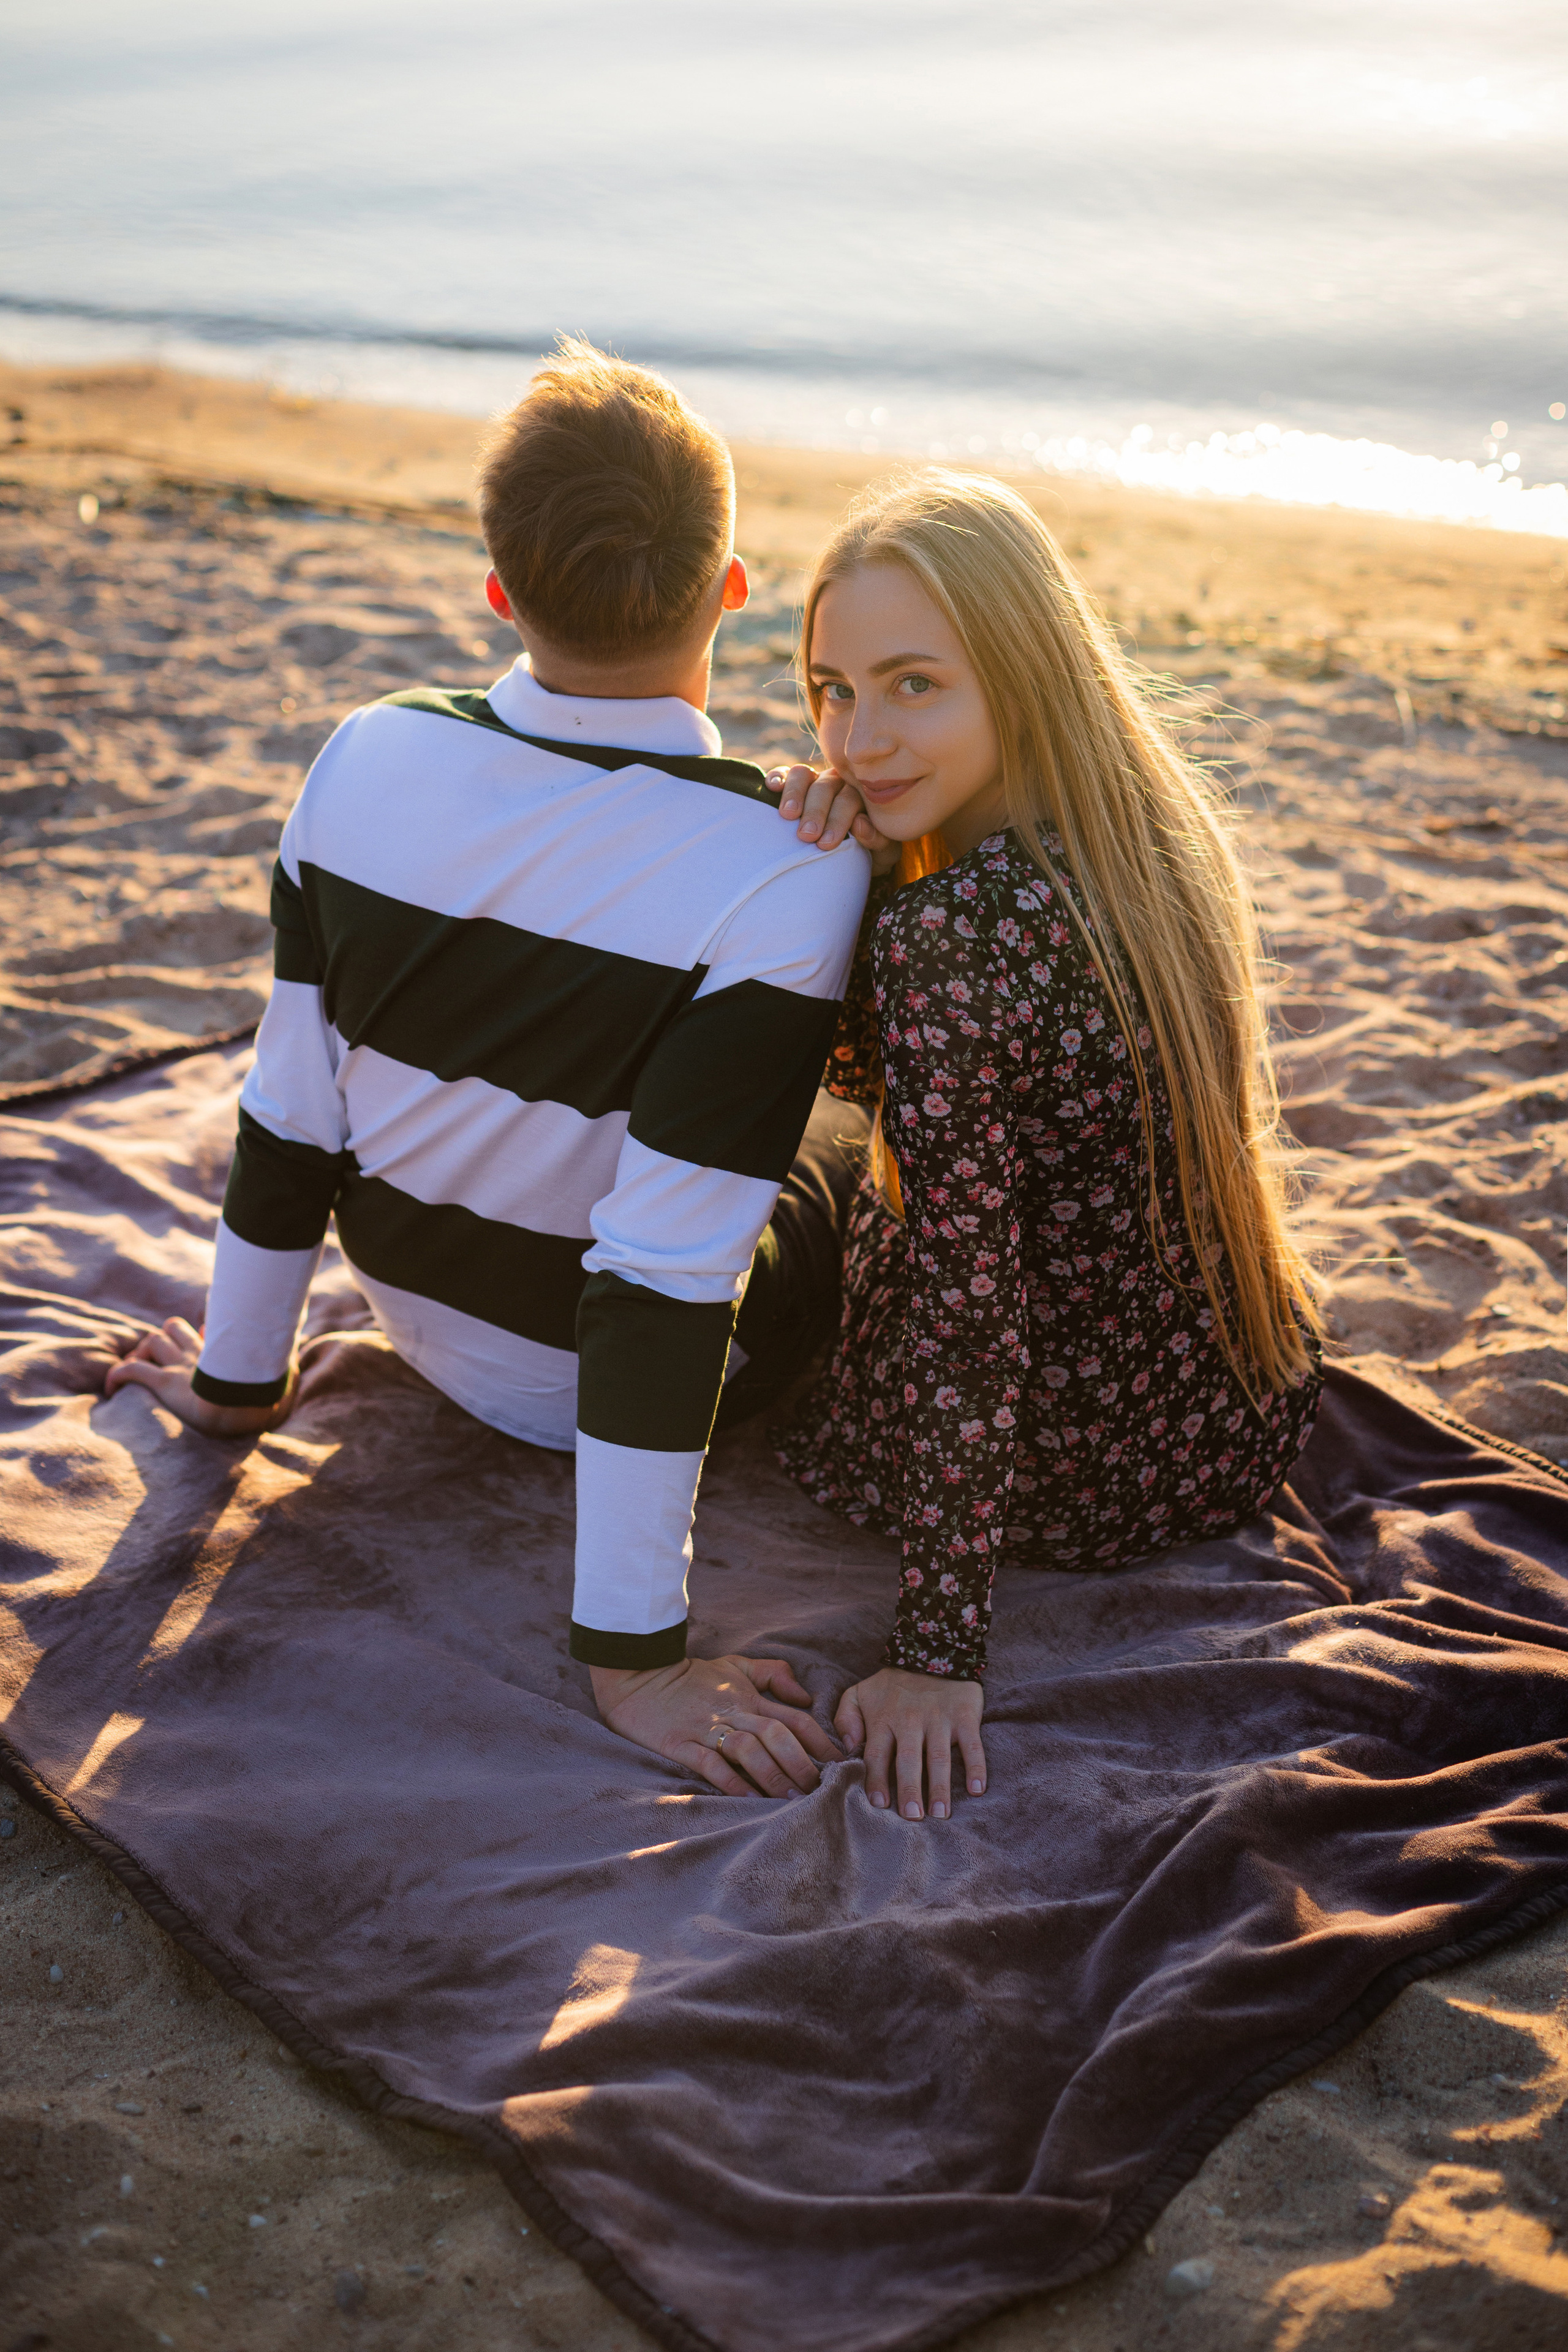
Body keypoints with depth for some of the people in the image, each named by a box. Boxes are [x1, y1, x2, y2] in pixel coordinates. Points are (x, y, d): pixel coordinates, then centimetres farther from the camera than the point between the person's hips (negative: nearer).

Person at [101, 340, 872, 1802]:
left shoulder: (369, 760, -16)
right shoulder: (790, 879, -31)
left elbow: (287, 1115, -8)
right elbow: (664, 1275, -32)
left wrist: (238, 1378, 7)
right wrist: (629, 1653, -24)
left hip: (422, 1318, 5)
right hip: (591, 1383, -4)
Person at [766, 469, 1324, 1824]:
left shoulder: (948, 932, -30)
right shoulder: (1156, 826, -4)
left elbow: (965, 1301, -28)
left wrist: (938, 1653, -21)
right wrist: (834, 875, -14)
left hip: (1074, 1482, -7)